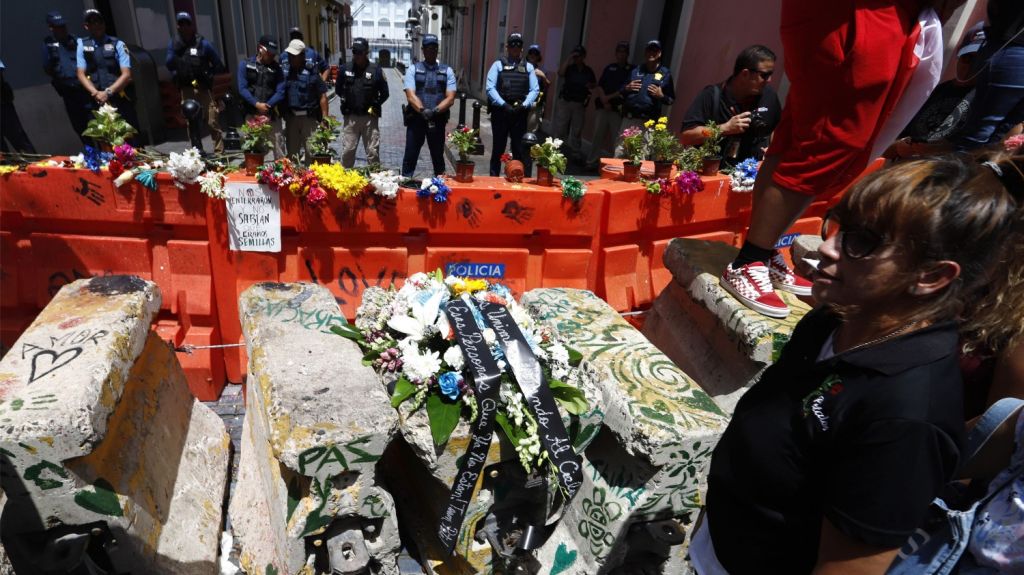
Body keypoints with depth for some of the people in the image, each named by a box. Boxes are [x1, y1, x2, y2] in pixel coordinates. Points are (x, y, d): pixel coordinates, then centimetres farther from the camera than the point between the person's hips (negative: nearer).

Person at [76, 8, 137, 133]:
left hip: (120, 100, -2)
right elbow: (81, 75, 6)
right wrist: (95, 93, -12)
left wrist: (108, 92, -14)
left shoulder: (117, 44, 2)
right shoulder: (82, 45, 9)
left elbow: (127, 75, -5)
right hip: (97, 102, 2)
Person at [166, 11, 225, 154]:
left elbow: (218, 65, 3)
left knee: (212, 122, -9)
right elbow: (169, 65, 5)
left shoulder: (203, 43, 1)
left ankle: (219, 151, -3)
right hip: (186, 90, 3)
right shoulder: (173, 44, 9)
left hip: (203, 88, -3)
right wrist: (175, 50, -6)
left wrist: (208, 74, -8)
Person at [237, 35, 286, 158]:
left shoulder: (276, 68, 8)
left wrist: (267, 106, -15)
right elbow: (242, 88, -1)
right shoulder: (245, 64, 7)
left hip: (272, 113, 1)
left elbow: (280, 91, -3)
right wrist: (257, 104, -15)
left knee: (278, 141, -1)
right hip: (251, 113, 0)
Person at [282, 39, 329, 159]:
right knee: (292, 152, 11)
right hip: (291, 117, 4)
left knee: (311, 152, 0)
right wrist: (283, 115, 9)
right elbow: (281, 95, 14)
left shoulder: (311, 73, -5)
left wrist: (325, 118, -10)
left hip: (309, 117, -4)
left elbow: (322, 96, -6)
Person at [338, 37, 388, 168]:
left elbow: (384, 93, 5)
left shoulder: (375, 70, -1)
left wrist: (374, 106, 0)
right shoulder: (346, 68, 5)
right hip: (350, 117, 2)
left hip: (369, 117, -2)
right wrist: (345, 100, 9)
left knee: (373, 152, 2)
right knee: (347, 151, 4)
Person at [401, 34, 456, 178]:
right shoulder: (413, 69, 4)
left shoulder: (447, 71, 7)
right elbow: (410, 96, -8)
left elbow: (450, 98, -3)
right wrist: (423, 110, -27)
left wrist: (435, 111, -20)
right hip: (416, 119, -1)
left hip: (438, 120, 1)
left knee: (438, 157, 10)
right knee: (410, 156, 3)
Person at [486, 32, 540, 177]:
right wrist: (504, 105, -15)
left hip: (520, 114, 2)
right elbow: (490, 88, -5)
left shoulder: (528, 67, 11)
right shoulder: (498, 64, 5)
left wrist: (524, 105, -12)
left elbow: (535, 90, 4)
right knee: (498, 148, 6)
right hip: (500, 112, -1)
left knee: (519, 149, 5)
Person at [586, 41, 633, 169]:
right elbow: (600, 86, 10)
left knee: (616, 139, -6)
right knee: (598, 136, 4)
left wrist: (610, 97, -8)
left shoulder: (632, 70, 3)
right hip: (603, 107, 4)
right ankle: (592, 162, 12)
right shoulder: (609, 68, 15)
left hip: (619, 110, -3)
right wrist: (604, 101, -6)